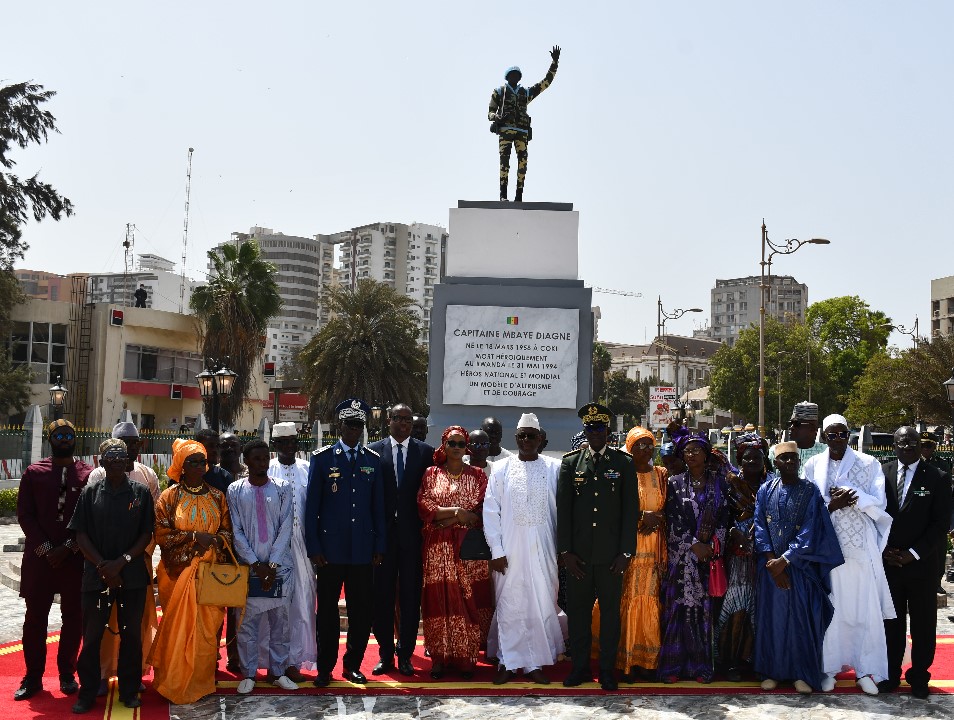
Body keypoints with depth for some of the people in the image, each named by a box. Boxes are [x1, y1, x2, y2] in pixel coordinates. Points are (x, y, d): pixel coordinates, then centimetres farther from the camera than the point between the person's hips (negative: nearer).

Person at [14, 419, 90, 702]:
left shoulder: (89, 474, 2)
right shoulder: (34, 473, 5)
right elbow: (25, 514, 0)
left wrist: (68, 547, -10)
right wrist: (46, 548, -9)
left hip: (76, 558, 0)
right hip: (39, 556, 1)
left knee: (73, 616, 6)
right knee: (35, 617, 4)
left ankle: (67, 673, 18)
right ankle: (33, 676, 15)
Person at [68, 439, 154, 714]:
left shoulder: (140, 492, 3)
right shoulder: (90, 493, 4)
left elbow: (146, 534, 1)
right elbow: (81, 534, 1)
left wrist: (122, 562, -11)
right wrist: (102, 565, -10)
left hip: (132, 575, 0)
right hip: (96, 575, 0)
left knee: (131, 634, 6)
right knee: (91, 634, 5)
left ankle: (129, 691, 18)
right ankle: (87, 693, 17)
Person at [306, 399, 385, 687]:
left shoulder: (373, 460, 8)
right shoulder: (322, 458, 0)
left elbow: (378, 506, 10)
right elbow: (311, 505, -1)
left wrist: (379, 546, 5)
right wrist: (314, 547, -6)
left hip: (363, 548, 2)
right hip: (330, 548, -2)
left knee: (362, 610, 5)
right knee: (328, 610, 6)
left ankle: (353, 665, 21)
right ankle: (325, 668, 18)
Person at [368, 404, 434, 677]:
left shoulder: (425, 452, 4)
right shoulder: (374, 450, 4)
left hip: (412, 533, 0)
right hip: (383, 532, 0)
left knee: (410, 595, 5)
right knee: (382, 595, 6)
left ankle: (405, 654, 15)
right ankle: (386, 654, 18)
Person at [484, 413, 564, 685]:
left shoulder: (554, 469, 1)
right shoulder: (501, 469, 1)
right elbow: (490, 510, 1)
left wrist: (563, 549, -3)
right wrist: (496, 550, -4)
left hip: (542, 549, 0)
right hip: (509, 549, 0)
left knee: (542, 604, 5)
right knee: (509, 605, 6)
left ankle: (535, 663, 18)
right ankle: (508, 662, 18)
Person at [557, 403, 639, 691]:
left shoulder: (624, 462, 4)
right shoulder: (570, 462, 6)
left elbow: (631, 509, 2)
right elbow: (563, 508, 4)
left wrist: (626, 552, -4)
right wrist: (565, 551, -2)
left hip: (611, 554, -1)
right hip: (578, 553, 1)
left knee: (610, 610, 6)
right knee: (577, 610, 6)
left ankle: (607, 670, 18)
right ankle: (580, 667, 19)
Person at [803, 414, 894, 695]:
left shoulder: (868, 464, 3)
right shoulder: (813, 466, 5)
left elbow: (879, 503, -3)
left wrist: (850, 494, -17)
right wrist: (832, 504, -13)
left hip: (860, 546, 0)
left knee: (866, 608, 1)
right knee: (829, 607, 4)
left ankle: (865, 669, 13)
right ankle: (829, 667, 14)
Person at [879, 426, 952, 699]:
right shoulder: (882, 474, 2)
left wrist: (913, 553, -12)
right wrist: (883, 550, -4)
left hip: (921, 564, -2)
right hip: (888, 562, 2)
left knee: (923, 624, 7)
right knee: (891, 622, 9)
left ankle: (919, 677, 20)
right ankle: (891, 674, 20)